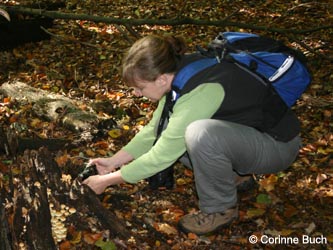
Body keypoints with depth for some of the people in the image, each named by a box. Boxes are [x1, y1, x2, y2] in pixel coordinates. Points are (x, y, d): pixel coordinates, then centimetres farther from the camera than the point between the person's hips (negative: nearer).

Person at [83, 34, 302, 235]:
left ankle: (221, 208, -9)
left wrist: (107, 181, -15)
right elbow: (154, 128, 5)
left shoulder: (202, 89, -32)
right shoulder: (178, 72, -7)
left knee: (200, 133, -34)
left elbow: (162, 155, -25)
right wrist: (114, 161, 0)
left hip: (277, 144, -8)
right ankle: (228, 174, 10)